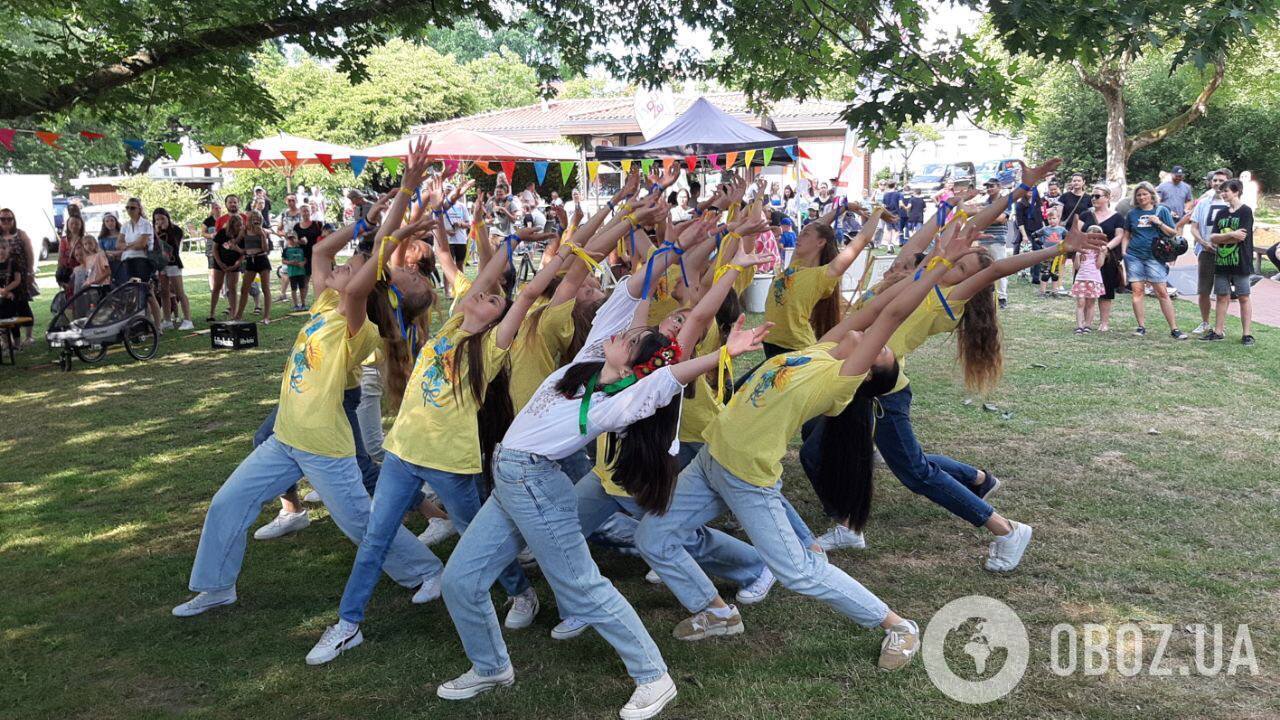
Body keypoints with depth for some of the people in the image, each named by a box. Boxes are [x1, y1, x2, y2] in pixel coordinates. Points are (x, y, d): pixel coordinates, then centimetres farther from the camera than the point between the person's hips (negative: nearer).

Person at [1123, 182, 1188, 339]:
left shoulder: (1162, 211, 5)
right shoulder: (1132, 213, 11)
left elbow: (1173, 233, 4)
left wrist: (1159, 223, -11)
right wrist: (1124, 252, 6)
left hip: (1154, 256, -2)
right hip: (1134, 256, 2)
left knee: (1162, 292, -5)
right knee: (1137, 291, 0)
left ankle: (1174, 329, -2)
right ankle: (1141, 327, 6)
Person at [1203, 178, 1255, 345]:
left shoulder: (1246, 211, -6)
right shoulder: (1221, 213, 12)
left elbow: (1241, 237, -16)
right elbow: (1212, 238, 3)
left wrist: (1220, 238, -6)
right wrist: (1231, 235, -11)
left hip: (1240, 263, -6)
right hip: (1221, 262, 6)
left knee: (1243, 297, 0)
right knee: (1222, 297, 9)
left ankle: (1246, 334, 3)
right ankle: (1218, 331, 14)